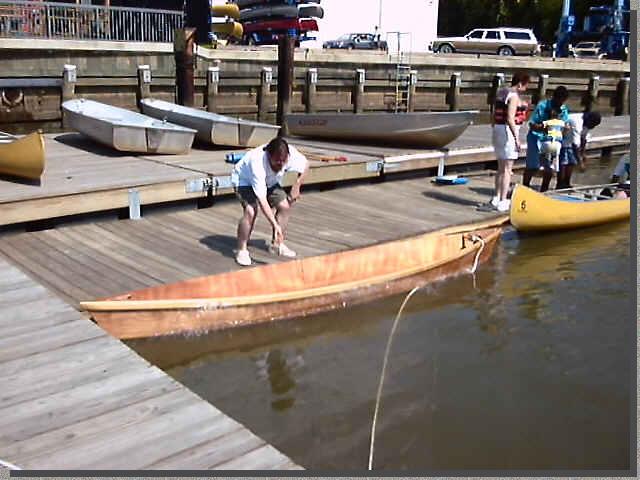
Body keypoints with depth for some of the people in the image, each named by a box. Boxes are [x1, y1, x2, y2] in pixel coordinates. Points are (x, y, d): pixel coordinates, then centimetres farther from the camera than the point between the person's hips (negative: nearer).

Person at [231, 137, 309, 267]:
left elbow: (305, 165, -6)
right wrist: (275, 225, -48)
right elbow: (262, 200, -44)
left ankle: (277, 244, 10)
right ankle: (241, 250, -11)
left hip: (269, 181, 6)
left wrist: (296, 187, -12)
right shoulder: (257, 163, -43)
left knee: (284, 205, -8)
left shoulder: (291, 154, -30)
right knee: (251, 211, -27)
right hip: (244, 180, -6)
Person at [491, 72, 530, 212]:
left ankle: (496, 198, 23)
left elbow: (494, 117, 15)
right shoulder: (514, 96, -13)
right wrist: (517, 138, -18)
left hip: (497, 129, 9)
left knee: (501, 167, 17)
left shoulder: (500, 93, 13)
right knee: (507, 169, -4)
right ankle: (503, 202, -2)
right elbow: (510, 119, -20)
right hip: (508, 131, -9)